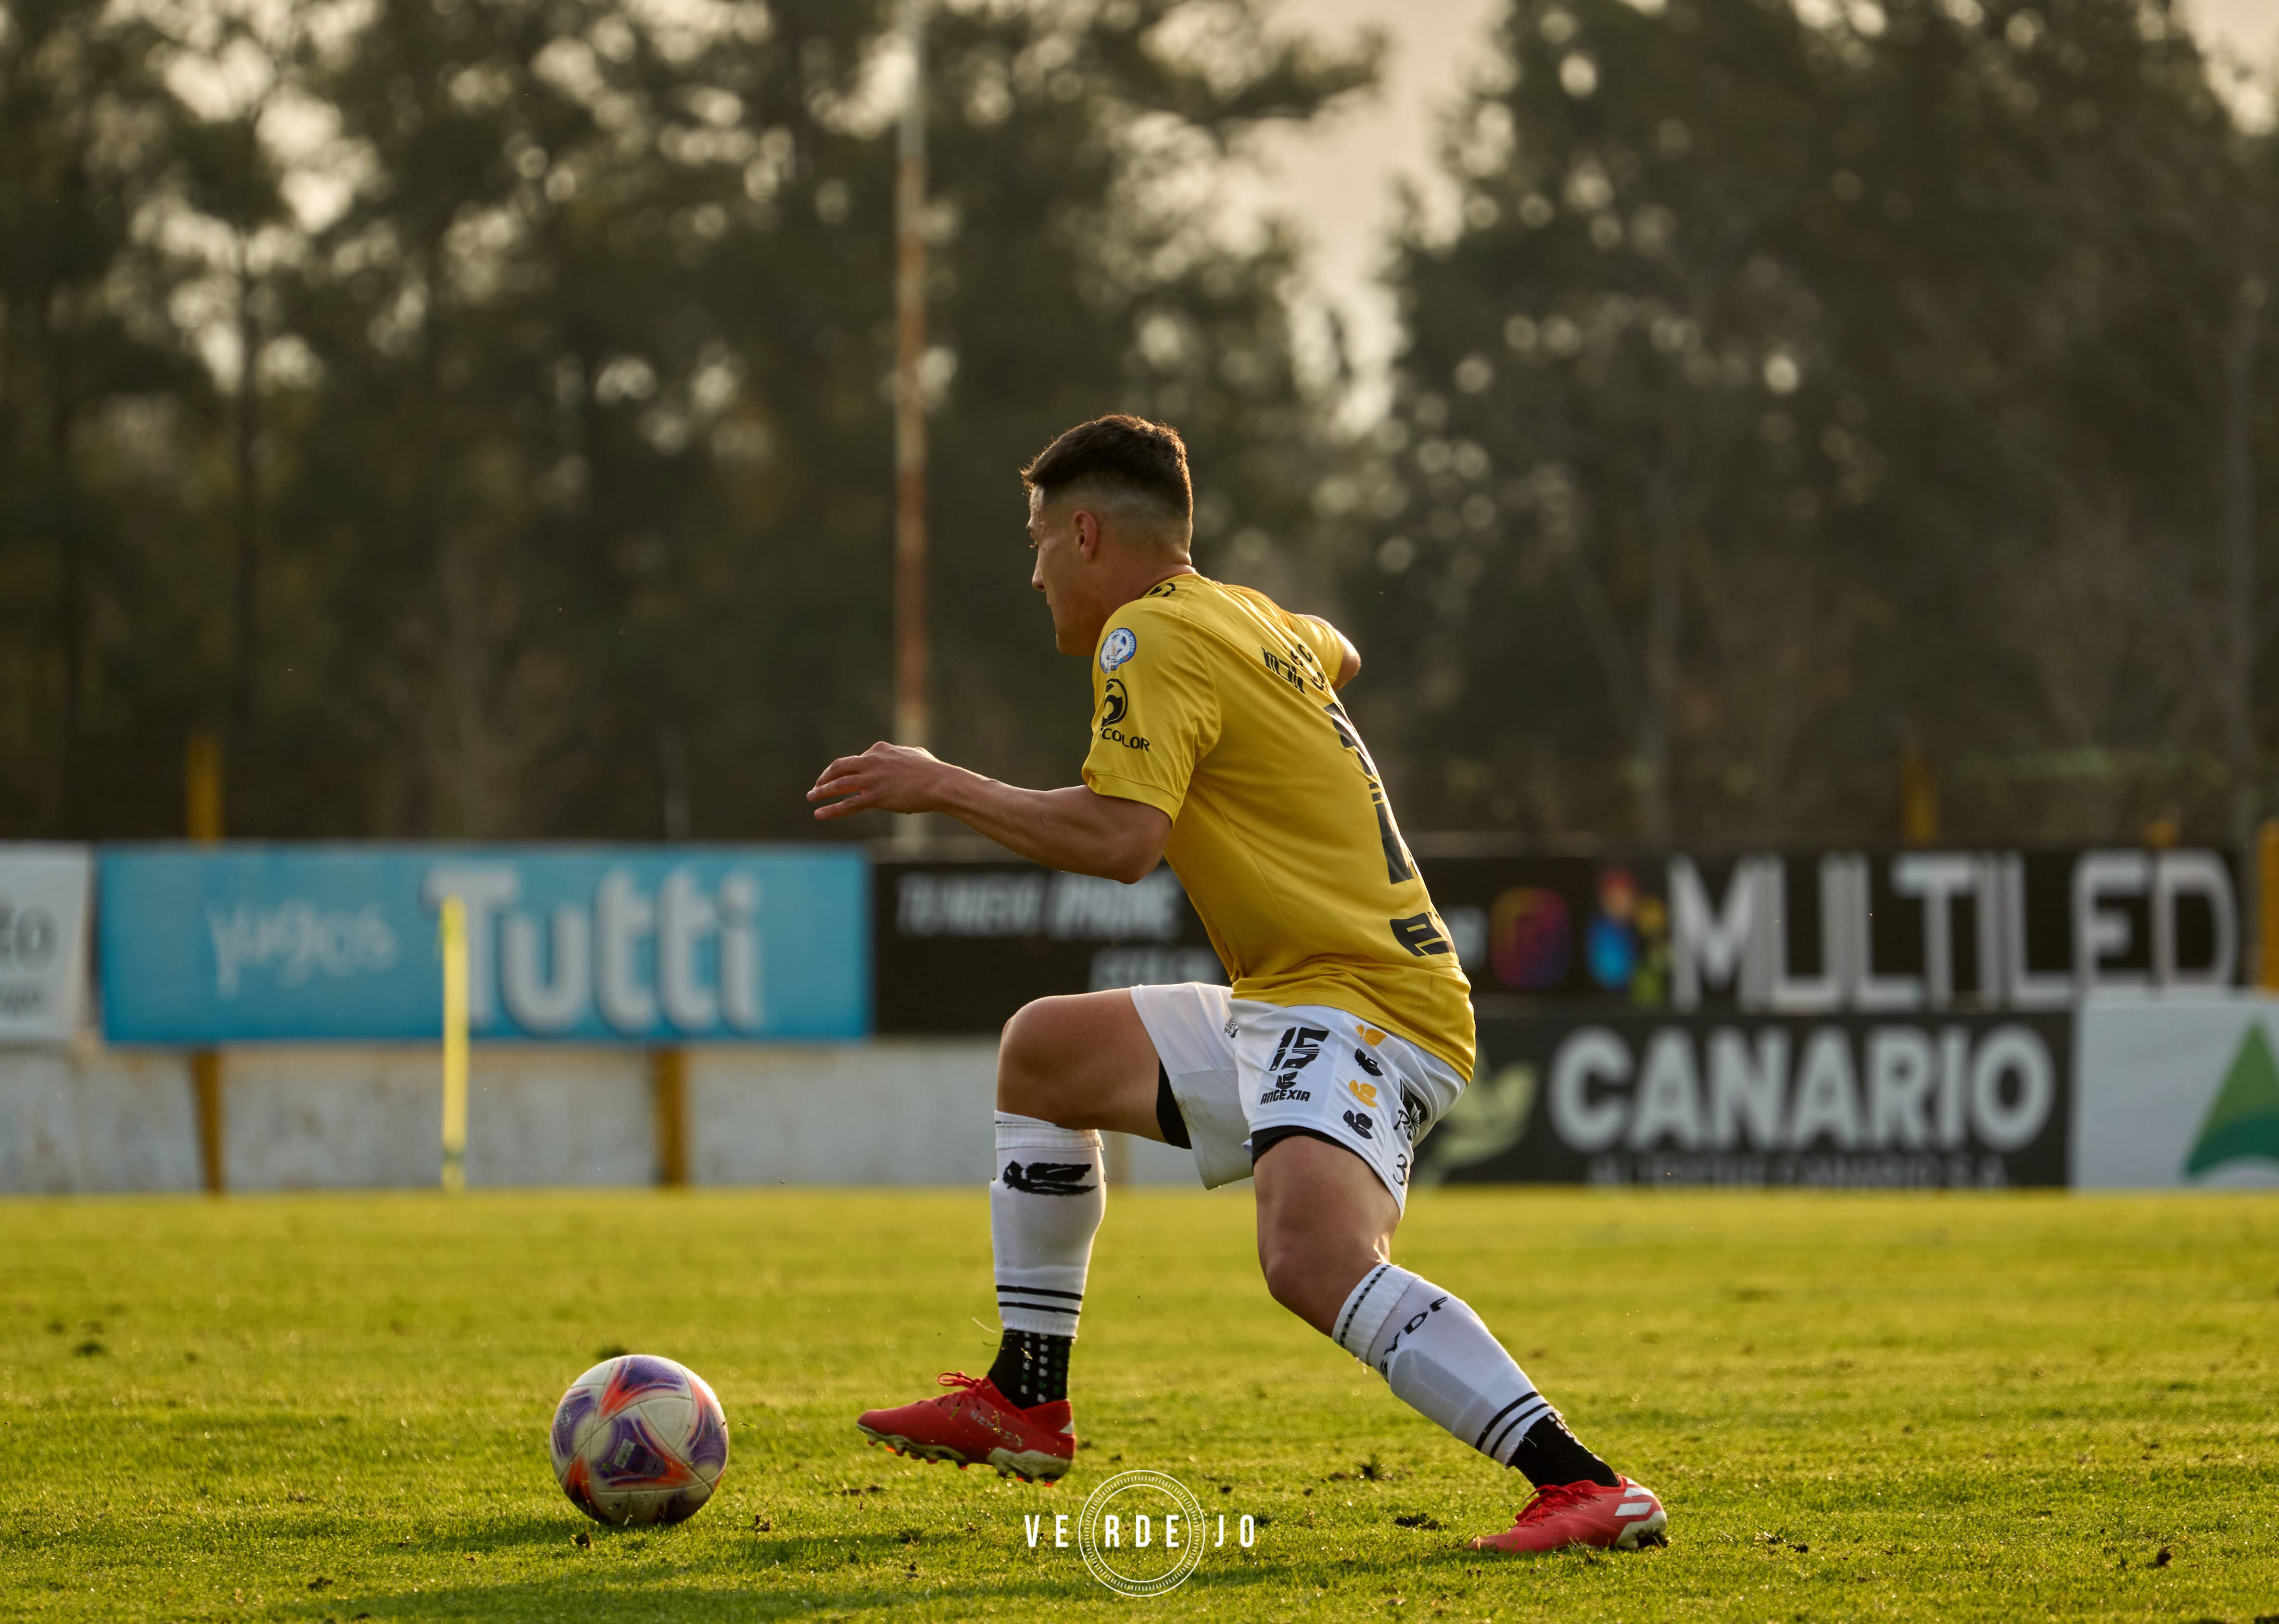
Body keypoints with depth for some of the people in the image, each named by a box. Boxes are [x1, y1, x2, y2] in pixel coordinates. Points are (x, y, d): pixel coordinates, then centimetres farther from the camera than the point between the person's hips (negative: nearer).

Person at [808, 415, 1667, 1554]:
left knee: (1311, 1258, -35)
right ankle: (1024, 1405, 30)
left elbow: (1120, 838, -24)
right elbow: (1335, 655, 41)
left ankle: (1585, 1489, -39)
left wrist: (943, 788, -13)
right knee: (1043, 1053, 25)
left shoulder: (1151, 635, -11)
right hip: (1284, 1007, 11)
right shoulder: (1246, 616, 16)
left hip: (1361, 1007, -11)